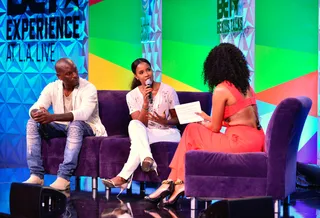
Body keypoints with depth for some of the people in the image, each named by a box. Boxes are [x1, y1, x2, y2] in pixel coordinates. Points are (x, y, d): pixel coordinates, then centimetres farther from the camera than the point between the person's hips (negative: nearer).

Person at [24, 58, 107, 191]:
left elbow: (83, 114, -34)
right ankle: (36, 175, -24)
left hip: (85, 128, -5)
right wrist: (37, 114, -38)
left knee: (75, 125, -40)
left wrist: (52, 117, -45)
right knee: (32, 123, -18)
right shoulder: (52, 88, -2)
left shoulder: (88, 88, -17)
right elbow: (35, 108, -11)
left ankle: (64, 178, -42)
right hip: (60, 127, 5)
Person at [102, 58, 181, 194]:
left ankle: (124, 177, -41)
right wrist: (145, 103, -21)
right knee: (134, 124, -35)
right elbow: (139, 124, -6)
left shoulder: (168, 91, -1)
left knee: (139, 142, -35)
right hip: (145, 134, 2)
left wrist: (166, 122, -19)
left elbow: (177, 119, 5)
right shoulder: (132, 95, 2)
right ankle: (147, 158, -50)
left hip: (169, 134, -2)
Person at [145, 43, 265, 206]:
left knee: (192, 132, 10)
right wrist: (208, 118, 30)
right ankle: (177, 183, 11)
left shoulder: (221, 89, -8)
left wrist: (201, 123, 21)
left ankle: (175, 183, 17)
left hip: (241, 142, -8)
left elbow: (215, 128, -2)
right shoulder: (246, 86, 15)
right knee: (192, 132, 15)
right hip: (256, 141, 8)